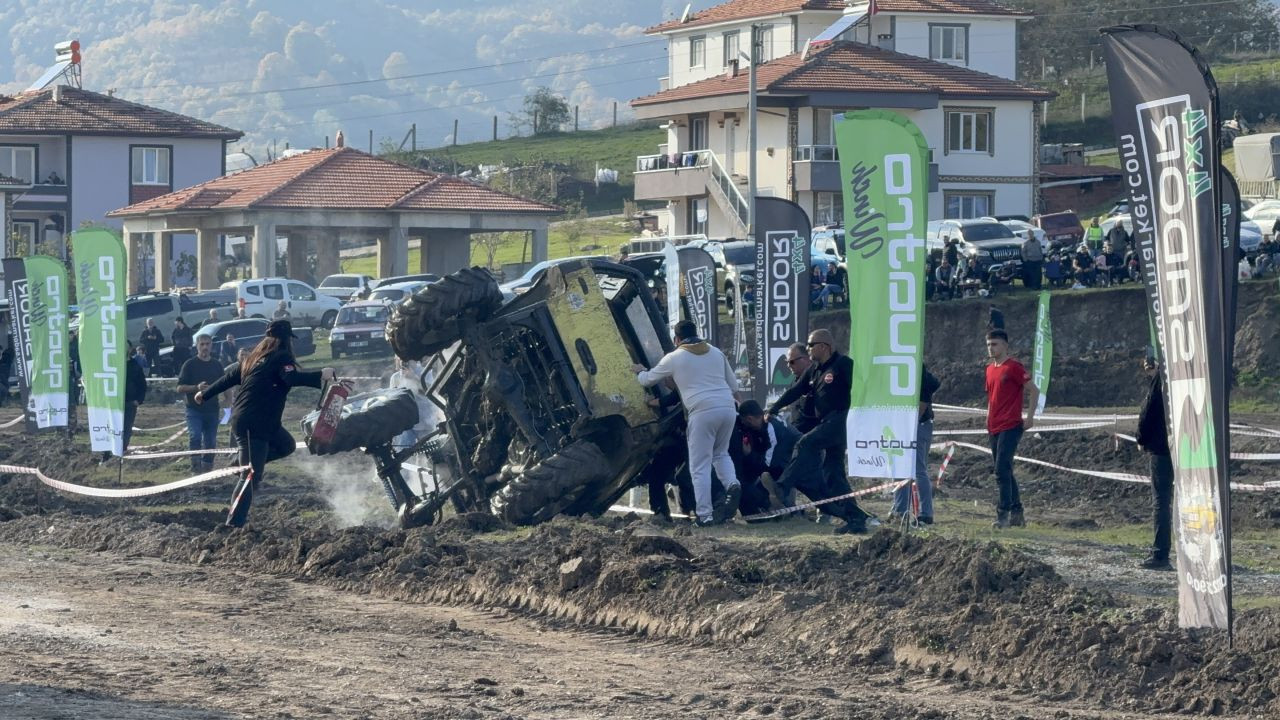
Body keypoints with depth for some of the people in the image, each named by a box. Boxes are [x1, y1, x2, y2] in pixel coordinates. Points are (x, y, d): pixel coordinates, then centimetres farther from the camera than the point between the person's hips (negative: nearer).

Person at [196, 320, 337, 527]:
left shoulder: (255, 358, 16)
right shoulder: (281, 359, -8)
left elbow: (228, 377, 26)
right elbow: (293, 377, -28)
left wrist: (205, 394, 38)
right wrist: (320, 375, -38)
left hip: (241, 417, 9)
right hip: (254, 424, -9)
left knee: (286, 445, 22)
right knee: (251, 476, -8)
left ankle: (246, 462, 10)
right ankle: (234, 523, -12)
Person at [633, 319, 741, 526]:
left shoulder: (674, 358, 8)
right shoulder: (716, 353, 18)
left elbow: (648, 380, 22)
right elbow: (733, 385, 22)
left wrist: (639, 371, 44)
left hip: (703, 412, -4)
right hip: (728, 408, 4)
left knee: (700, 466, 3)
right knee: (720, 453, 25)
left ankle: (705, 515, -2)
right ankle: (732, 485, -3)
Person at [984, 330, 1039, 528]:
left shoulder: (1014, 367, -8)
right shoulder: (990, 370, 15)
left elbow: (1034, 390, -9)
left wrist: (1030, 417, -13)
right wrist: (988, 421, 17)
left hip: (1011, 427, -9)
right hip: (994, 428, 9)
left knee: (1002, 470, -15)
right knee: (1005, 471, 12)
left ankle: (1003, 514, -14)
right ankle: (1017, 514, 19)